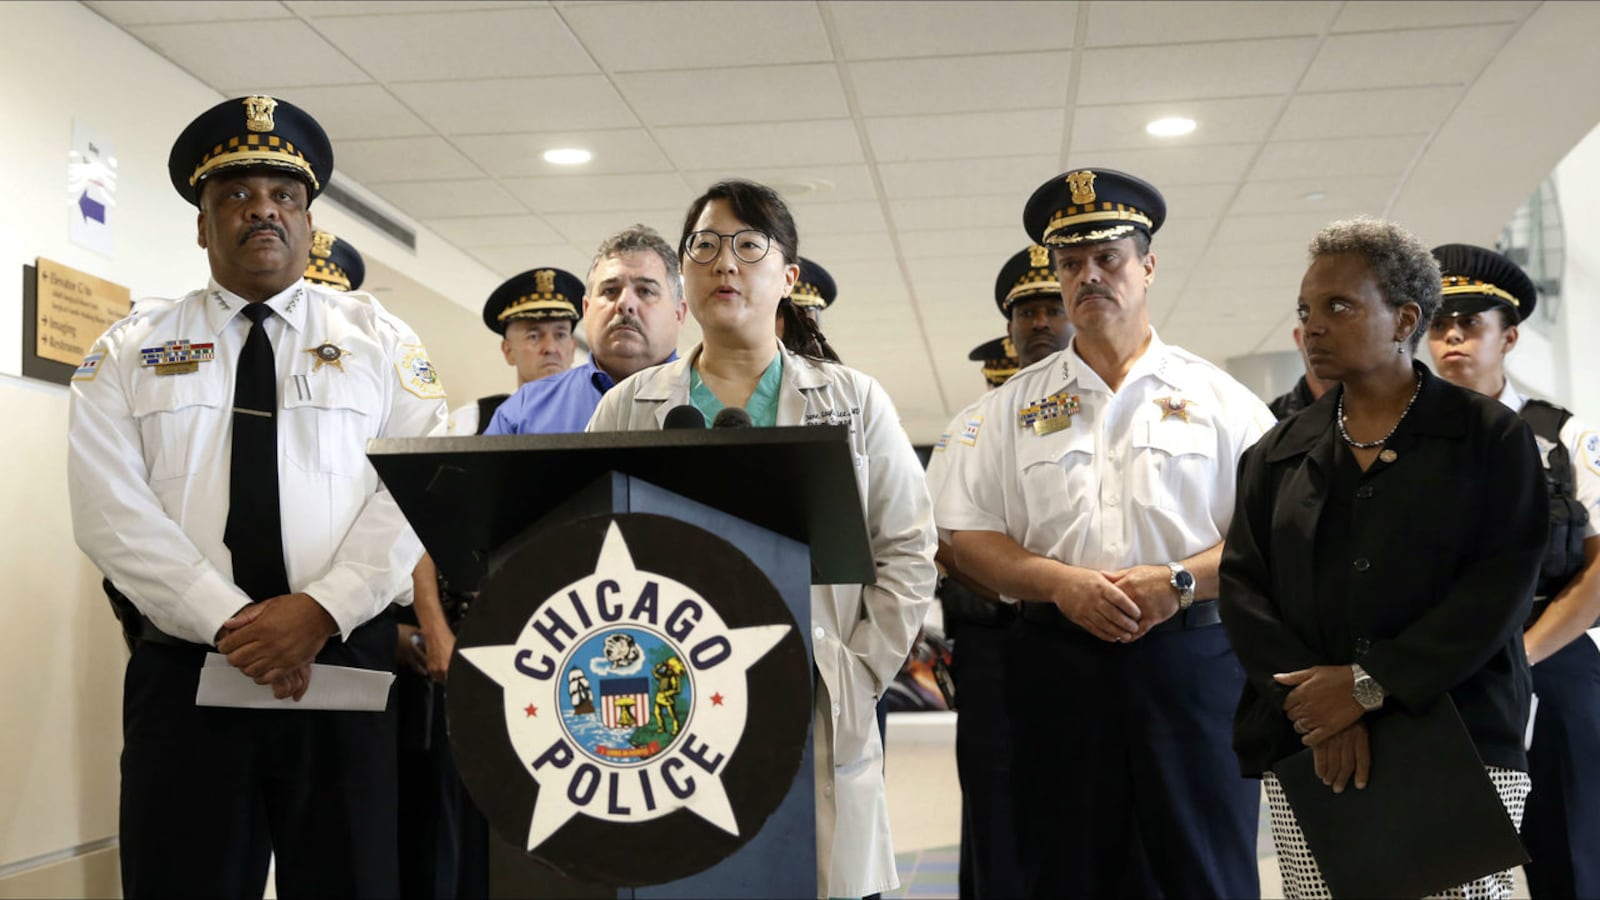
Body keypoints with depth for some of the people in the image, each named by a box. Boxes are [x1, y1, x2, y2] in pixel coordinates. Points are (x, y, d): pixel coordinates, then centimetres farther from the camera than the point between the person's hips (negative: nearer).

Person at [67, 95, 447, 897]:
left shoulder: (378, 340, 9)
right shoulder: (131, 350, 9)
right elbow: (112, 513, -2)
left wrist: (320, 610, -15)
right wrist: (230, 622, -14)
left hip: (345, 662, 0)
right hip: (183, 672, 0)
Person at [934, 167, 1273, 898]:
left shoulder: (1216, 397, 7)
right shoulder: (1015, 403, 11)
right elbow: (970, 540, 6)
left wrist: (1180, 581, -14)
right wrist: (1061, 582, -10)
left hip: (1191, 663, -1)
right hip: (1057, 666, 1)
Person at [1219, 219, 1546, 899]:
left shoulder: (1491, 437, 5)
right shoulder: (1277, 454, 14)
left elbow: (1501, 585, -6)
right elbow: (1242, 587, 5)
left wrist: (1370, 684, -15)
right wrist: (1319, 714, -11)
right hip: (1306, 757, 3)